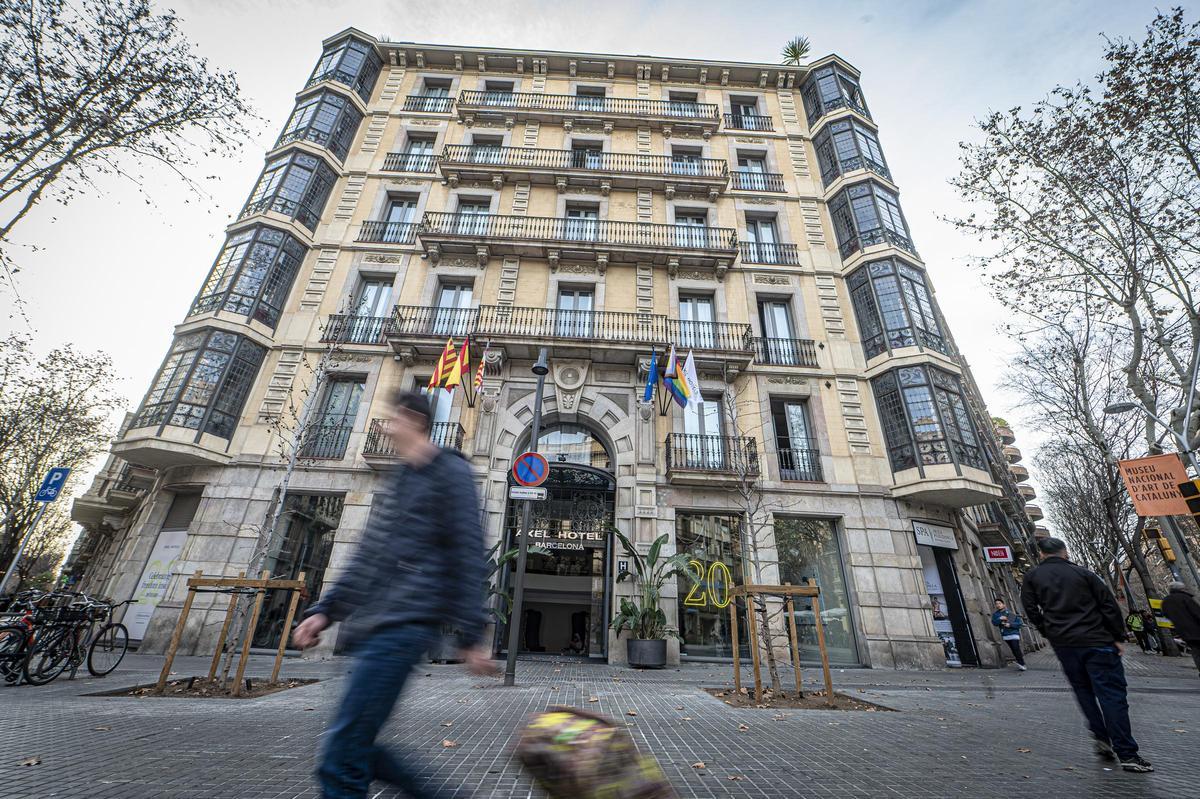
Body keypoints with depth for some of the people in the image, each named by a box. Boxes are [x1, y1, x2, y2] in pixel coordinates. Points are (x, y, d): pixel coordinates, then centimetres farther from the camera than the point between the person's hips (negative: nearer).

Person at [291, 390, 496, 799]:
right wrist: (326, 609, 14)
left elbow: (468, 557, -10)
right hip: (370, 627, 9)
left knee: (340, 763, -8)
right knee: (356, 749, 10)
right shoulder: (397, 481, 21)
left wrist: (470, 635, -13)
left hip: (404, 625, -9)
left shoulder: (450, 472, -5)